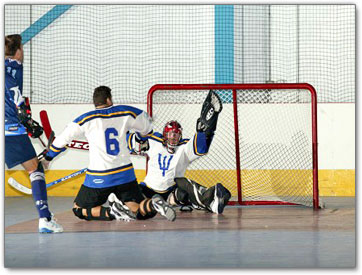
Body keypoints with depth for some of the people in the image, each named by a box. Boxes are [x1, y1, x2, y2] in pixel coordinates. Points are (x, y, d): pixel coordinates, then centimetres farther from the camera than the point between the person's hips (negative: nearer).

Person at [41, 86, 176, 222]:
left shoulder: (86, 119, -4)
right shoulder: (125, 113, 3)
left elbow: (62, 140, -1)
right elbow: (146, 129, 17)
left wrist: (47, 157, 15)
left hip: (98, 178, -3)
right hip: (125, 174, 3)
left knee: (79, 210, 14)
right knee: (139, 212, 12)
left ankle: (112, 212, -14)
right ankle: (153, 204, -25)